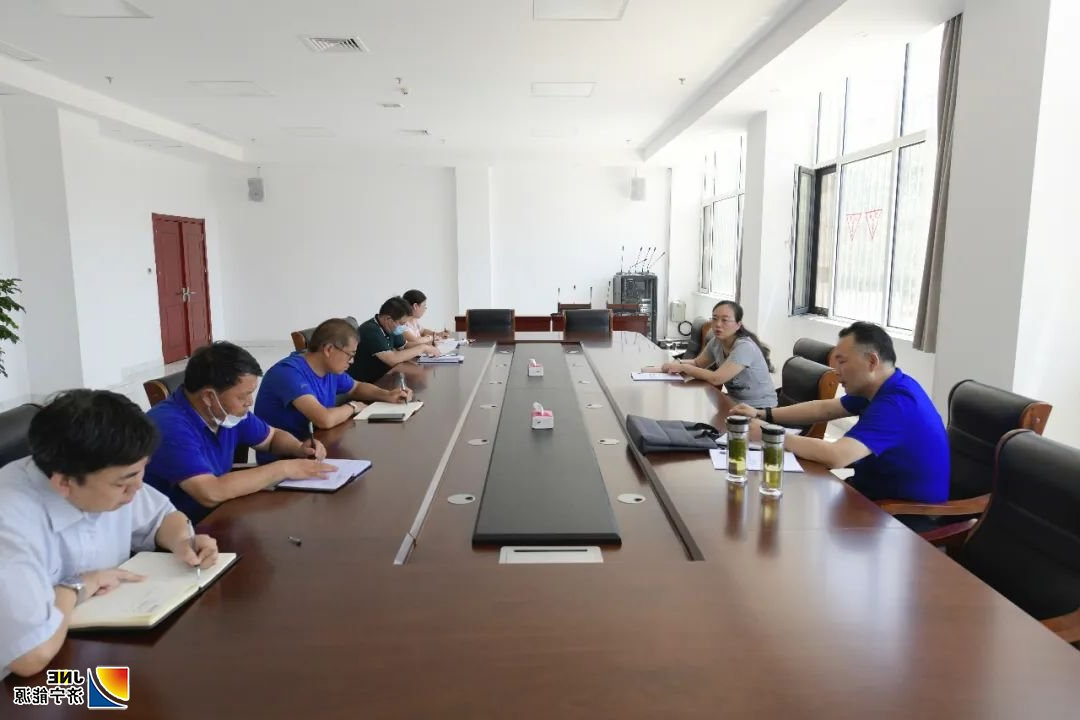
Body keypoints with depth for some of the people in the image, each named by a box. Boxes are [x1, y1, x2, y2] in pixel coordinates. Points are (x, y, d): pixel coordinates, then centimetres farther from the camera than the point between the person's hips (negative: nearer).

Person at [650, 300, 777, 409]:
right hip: (735, 403, 7)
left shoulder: (745, 347, -24)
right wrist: (678, 364, -12)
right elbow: (697, 363, 10)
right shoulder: (716, 342, 0)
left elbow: (716, 379, -29)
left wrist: (683, 367, -20)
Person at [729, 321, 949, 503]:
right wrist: (763, 415, 1)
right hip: (882, 491, 8)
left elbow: (835, 456, -38)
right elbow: (824, 409, 10)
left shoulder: (896, 403, -29)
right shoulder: (888, 388, 3)